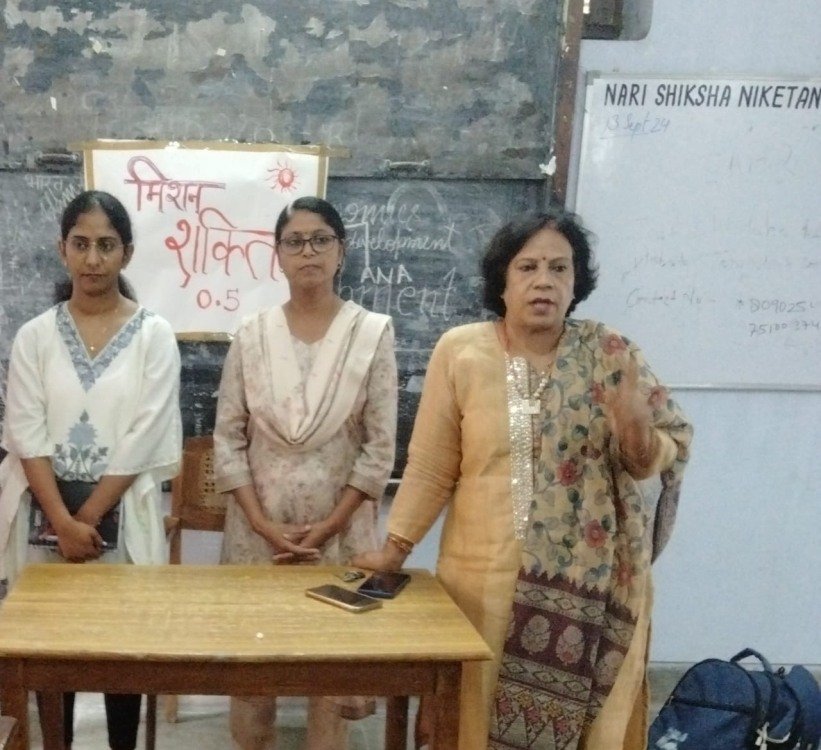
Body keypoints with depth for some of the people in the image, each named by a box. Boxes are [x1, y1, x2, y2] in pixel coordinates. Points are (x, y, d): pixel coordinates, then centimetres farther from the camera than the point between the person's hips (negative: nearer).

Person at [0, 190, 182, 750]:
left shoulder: (154, 335, -2)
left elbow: (144, 440, -8)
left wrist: (88, 518, -11)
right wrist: (65, 522, -12)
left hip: (120, 514, -1)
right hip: (46, 513, 2)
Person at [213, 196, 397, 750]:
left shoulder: (374, 333, -5)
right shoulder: (252, 335, 1)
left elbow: (380, 446, -5)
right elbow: (228, 439, 0)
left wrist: (329, 525, -10)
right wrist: (262, 522, -9)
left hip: (339, 528, -1)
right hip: (260, 527, 2)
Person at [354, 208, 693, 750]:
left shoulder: (612, 357, -3)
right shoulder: (460, 352, -6)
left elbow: (651, 464, 0)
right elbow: (431, 466, 0)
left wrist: (636, 430, -20)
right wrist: (395, 547, 1)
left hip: (589, 583, 1)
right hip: (484, 576, 0)